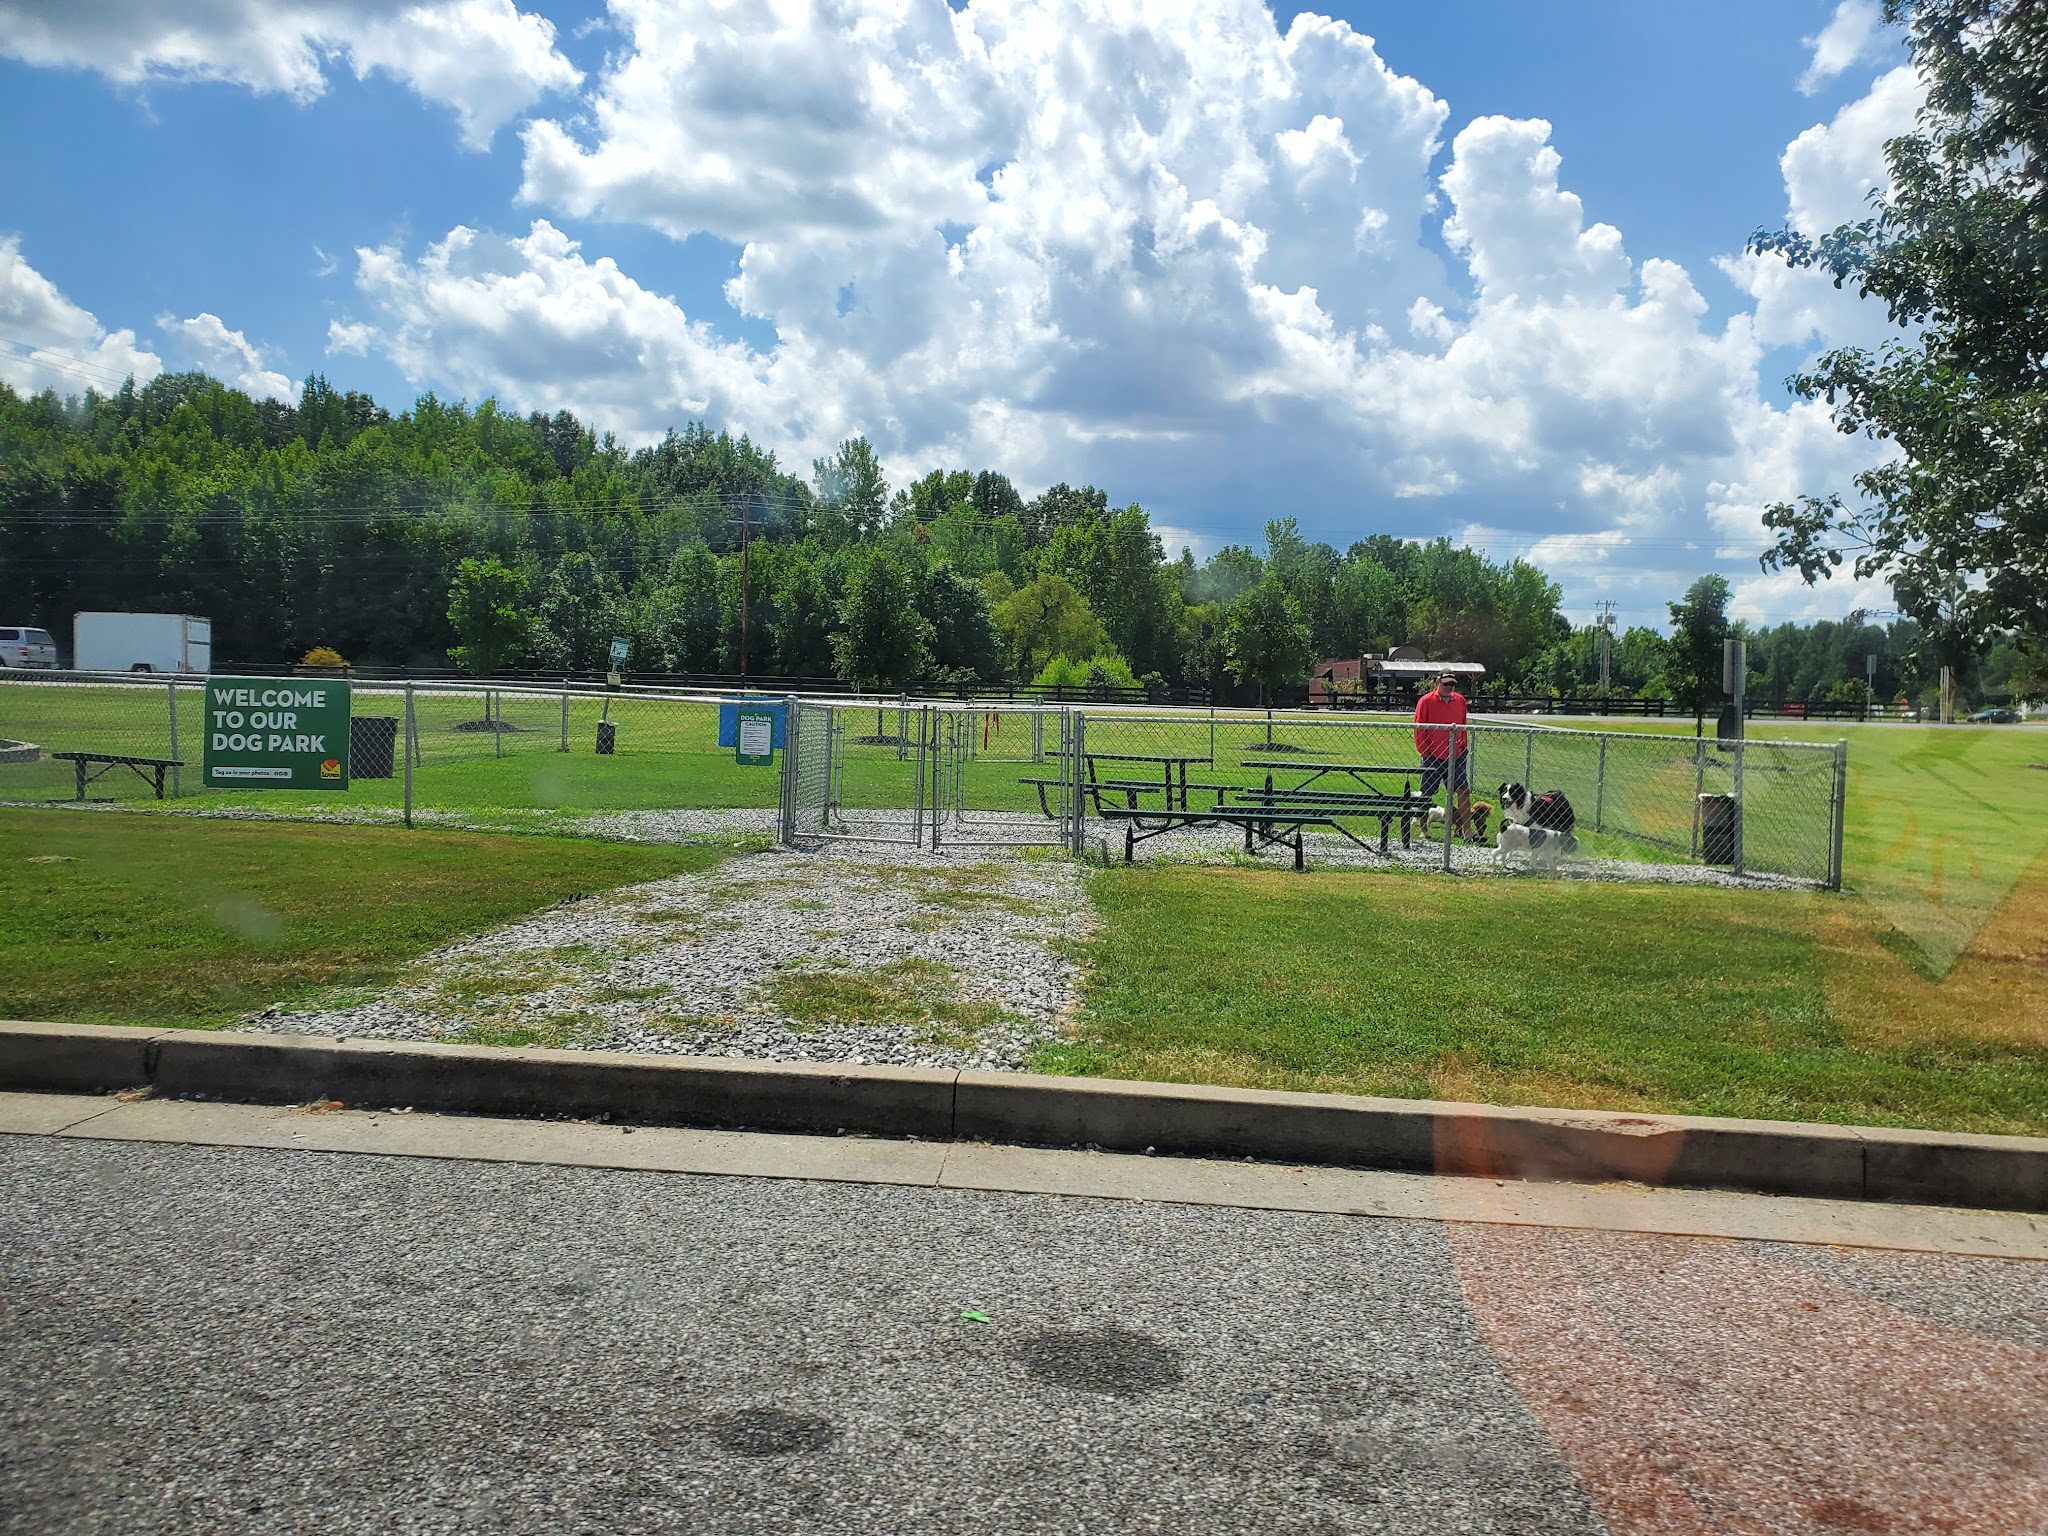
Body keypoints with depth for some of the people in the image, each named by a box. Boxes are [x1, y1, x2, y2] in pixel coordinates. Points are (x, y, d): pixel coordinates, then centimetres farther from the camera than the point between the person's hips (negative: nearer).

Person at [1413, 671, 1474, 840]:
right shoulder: (1426, 701, -4)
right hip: (1433, 756, -3)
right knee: (1427, 794, 4)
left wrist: (1464, 746, 11)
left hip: (1456, 755, 3)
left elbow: (1463, 725, 18)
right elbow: (1419, 728, -3)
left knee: (1464, 791, -5)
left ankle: (1466, 830, -1)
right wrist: (1424, 750, -6)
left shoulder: (1460, 700, 9)